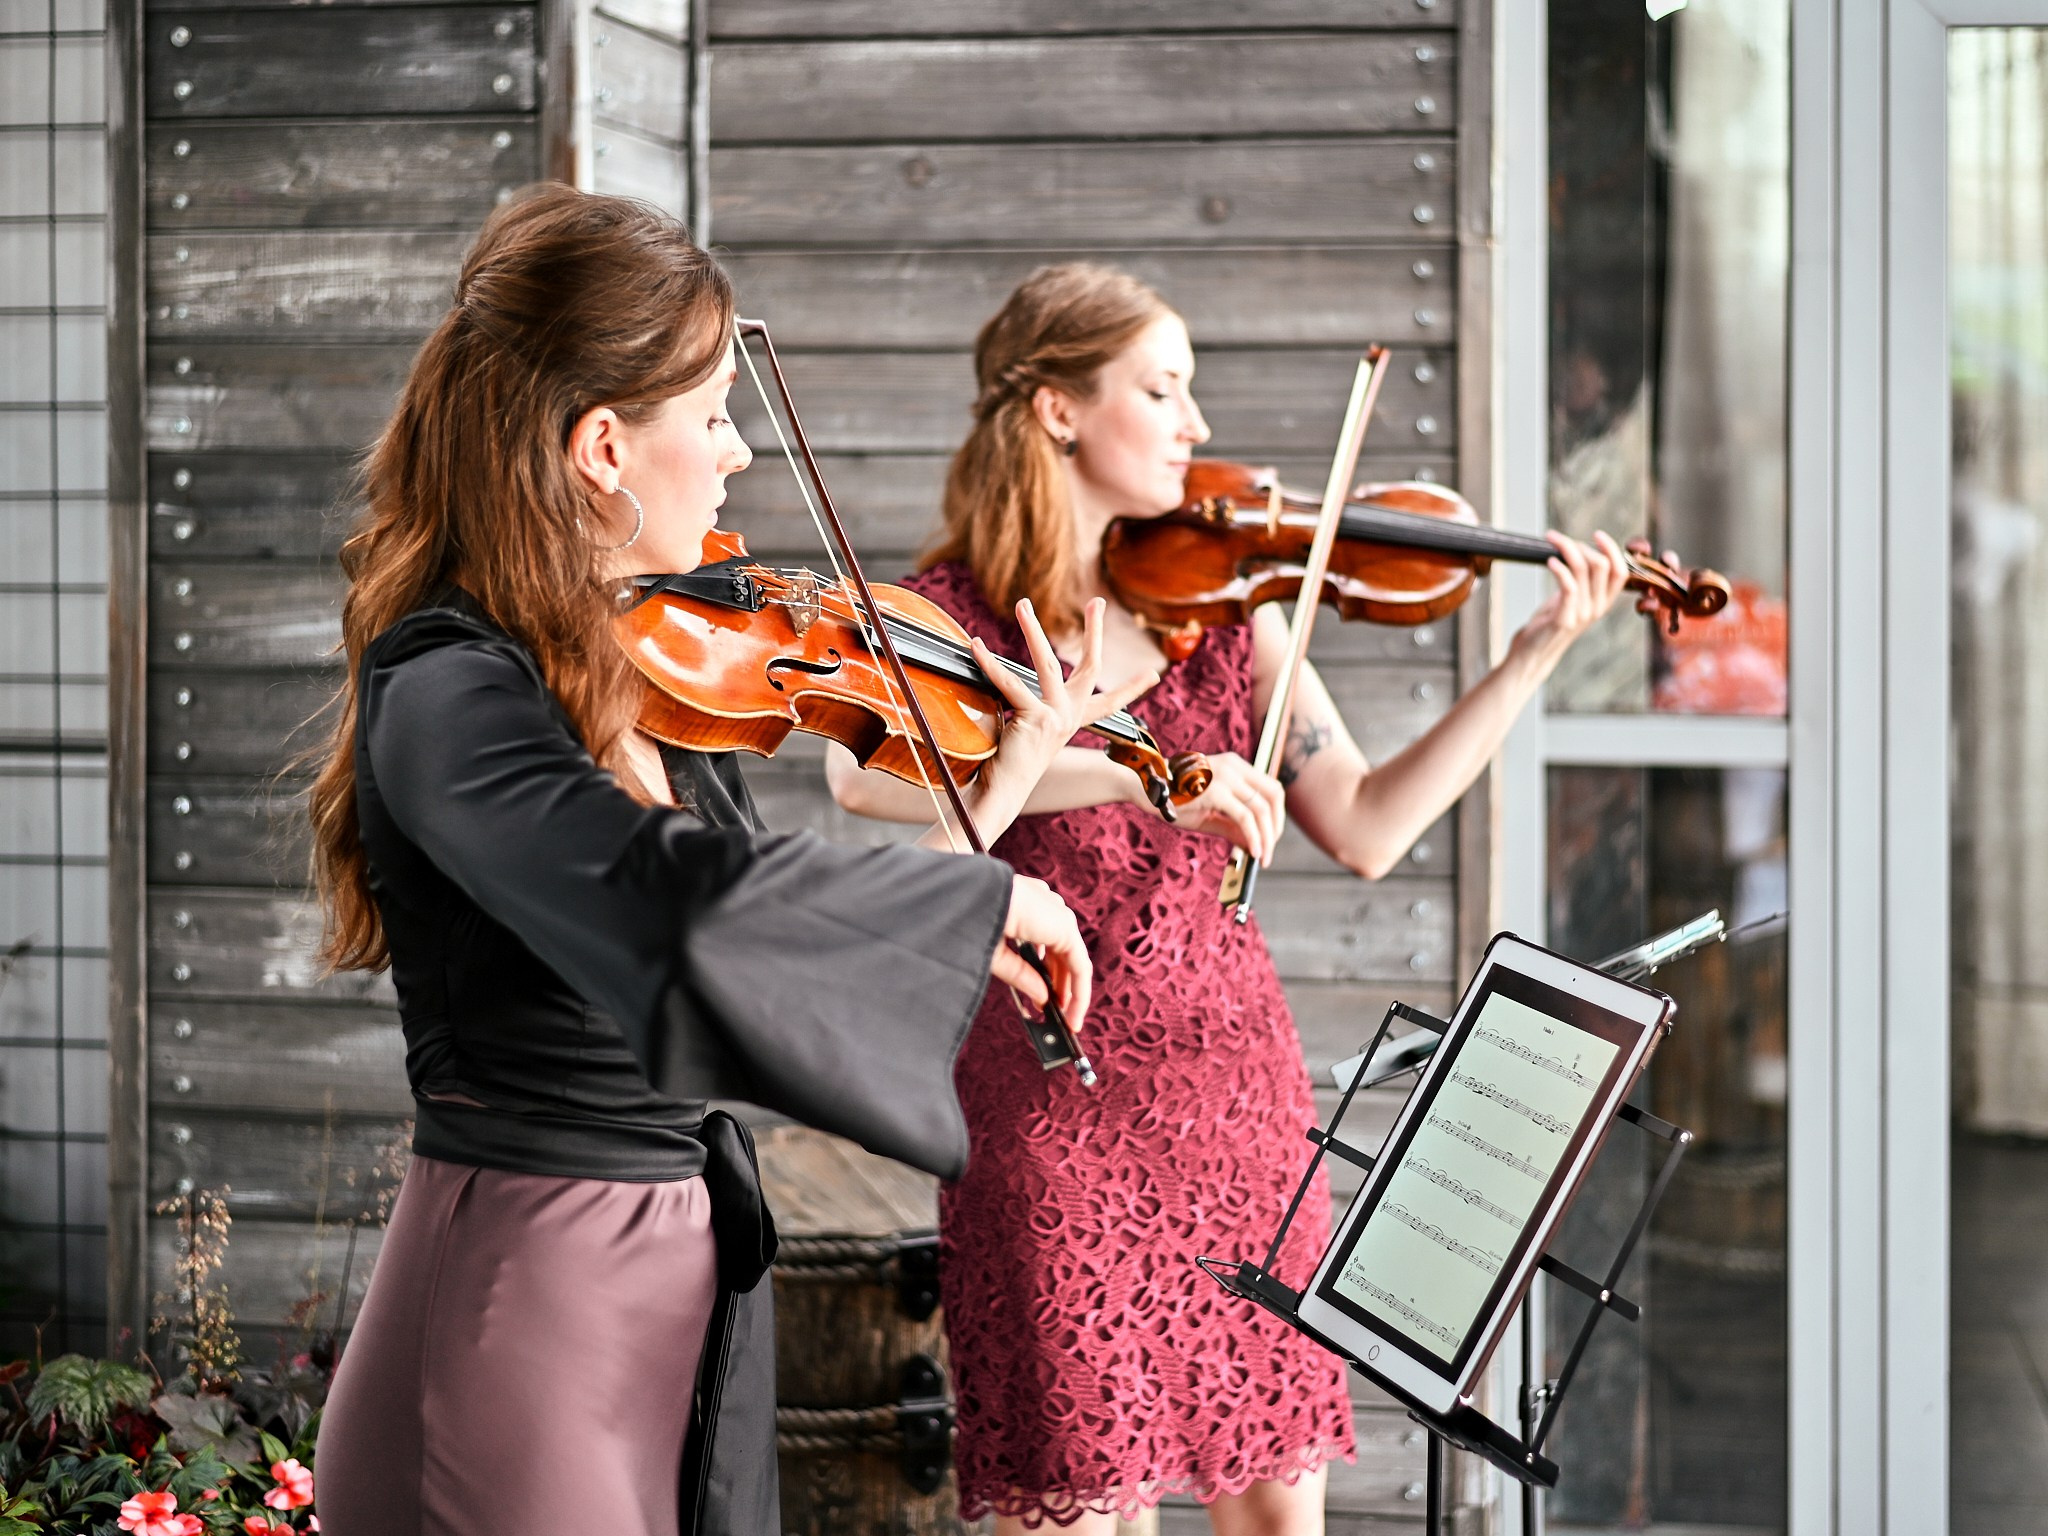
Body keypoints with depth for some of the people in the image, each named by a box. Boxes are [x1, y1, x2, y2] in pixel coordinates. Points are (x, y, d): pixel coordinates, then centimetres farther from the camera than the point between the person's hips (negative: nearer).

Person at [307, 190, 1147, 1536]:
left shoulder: (651, 675, 7)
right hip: (531, 1312, -8)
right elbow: (681, 901, -37)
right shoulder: (446, 697, -20)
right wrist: (985, 893, -24)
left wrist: (1009, 778, 10)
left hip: (695, 1294, 8)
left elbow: (782, 968, 14)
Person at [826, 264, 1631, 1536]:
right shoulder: (955, 612, -6)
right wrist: (1146, 774, -34)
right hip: (1057, 1111, -4)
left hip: (1240, 1087, 5)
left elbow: (1365, 828, 5)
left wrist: (1536, 657, -2)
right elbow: (865, 769, -28)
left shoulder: (1222, 605, 8)